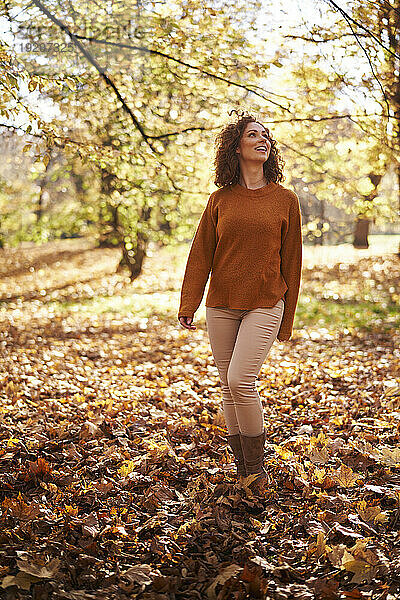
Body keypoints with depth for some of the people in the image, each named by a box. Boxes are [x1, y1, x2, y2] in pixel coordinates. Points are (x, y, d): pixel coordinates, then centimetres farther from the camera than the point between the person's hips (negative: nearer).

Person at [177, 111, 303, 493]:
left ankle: (256, 465, 3)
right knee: (229, 387, 6)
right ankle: (242, 468, 19)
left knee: (240, 380, -16)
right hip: (221, 306, 3)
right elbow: (200, 254, 6)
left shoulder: (285, 200, 2)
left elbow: (290, 261, 5)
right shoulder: (220, 199, 6)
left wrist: (286, 321, 5)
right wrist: (187, 305, -2)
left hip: (264, 306, -3)